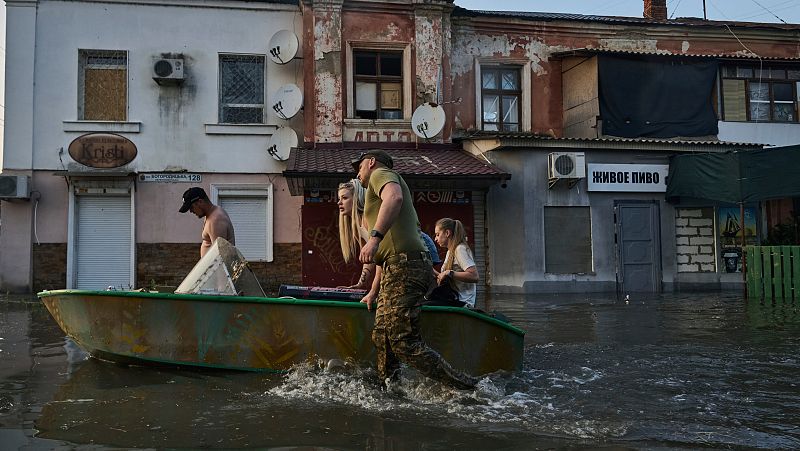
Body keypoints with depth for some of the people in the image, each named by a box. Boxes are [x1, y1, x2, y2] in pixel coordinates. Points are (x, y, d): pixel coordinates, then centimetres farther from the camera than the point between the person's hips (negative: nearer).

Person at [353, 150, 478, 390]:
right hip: (398, 269, 10)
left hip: (404, 268, -10)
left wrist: (375, 236, -33)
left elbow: (394, 197, -24)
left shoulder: (381, 173, 5)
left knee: (404, 342, -13)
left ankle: (468, 387, -11)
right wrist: (373, 293, 35)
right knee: (382, 336, 9)